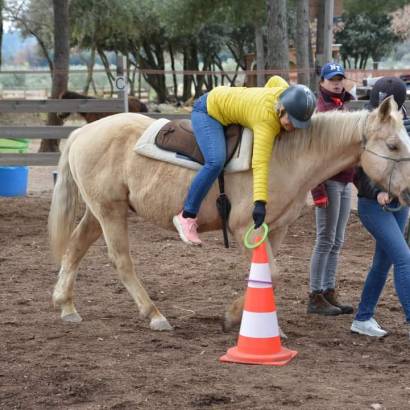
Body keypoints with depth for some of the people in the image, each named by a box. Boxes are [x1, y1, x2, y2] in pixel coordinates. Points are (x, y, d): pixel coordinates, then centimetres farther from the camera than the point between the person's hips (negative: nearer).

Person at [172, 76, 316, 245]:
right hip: (208, 109, -9)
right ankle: (187, 217, -20)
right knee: (216, 162, -28)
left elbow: (275, 80, 6)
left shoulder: (287, 92, -18)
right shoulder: (266, 120, -40)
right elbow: (260, 163, -48)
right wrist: (260, 203, -56)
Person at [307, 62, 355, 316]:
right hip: (329, 181, -8)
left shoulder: (343, 107, 15)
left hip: (346, 182, 8)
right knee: (326, 240, -4)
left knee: (337, 242, 11)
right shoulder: (319, 109, -12)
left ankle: (329, 293, 17)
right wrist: (318, 190, -21)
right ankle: (316, 297, 3)